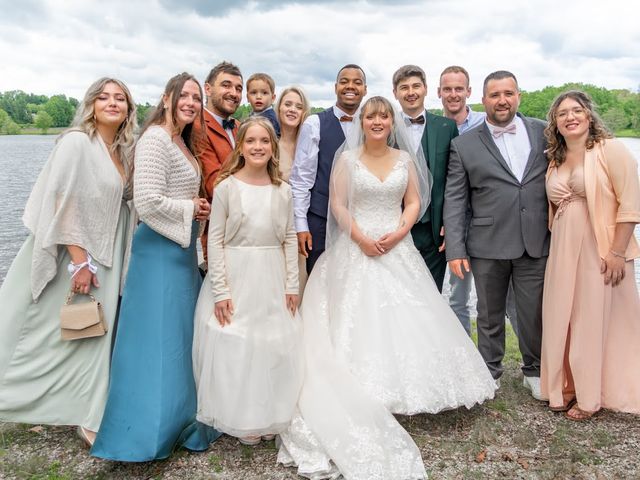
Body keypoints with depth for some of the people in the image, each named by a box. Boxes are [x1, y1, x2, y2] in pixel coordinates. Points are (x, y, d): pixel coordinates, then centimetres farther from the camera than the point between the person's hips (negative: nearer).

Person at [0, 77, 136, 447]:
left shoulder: (123, 152, 9)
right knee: (50, 331, 1)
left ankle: (89, 416, 21)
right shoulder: (76, 142, -12)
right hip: (72, 253, -7)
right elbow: (63, 203, -18)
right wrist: (79, 261, -21)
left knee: (95, 333, 10)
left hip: (105, 257, 7)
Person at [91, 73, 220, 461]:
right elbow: (147, 202, -24)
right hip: (160, 250, -10)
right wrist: (191, 208, -11)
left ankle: (176, 420, 31)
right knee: (159, 339, -1)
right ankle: (147, 430, 14)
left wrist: (197, 208, 7)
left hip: (183, 248, 10)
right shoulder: (156, 139, -14)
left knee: (181, 336, 16)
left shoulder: (183, 142, 15)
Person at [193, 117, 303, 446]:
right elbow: (215, 239, -7)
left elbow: (290, 238, 7)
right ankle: (241, 419, 21)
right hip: (235, 277, -3)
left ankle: (271, 416, 26)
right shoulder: (226, 187, -5)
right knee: (235, 345, 3)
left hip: (272, 280, 3)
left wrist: (292, 284, 3)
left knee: (275, 347, 8)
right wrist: (220, 290, -11)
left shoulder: (283, 191, 4)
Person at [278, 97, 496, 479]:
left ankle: (401, 386, 13)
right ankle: (364, 392, 3)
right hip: (358, 247, -2)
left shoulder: (404, 159, 8)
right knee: (359, 317, -3)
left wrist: (398, 233, -10)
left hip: (398, 248, 2)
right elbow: (337, 204, -2)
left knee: (403, 316, 1)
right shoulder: (347, 158, 1)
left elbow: (414, 202, 7)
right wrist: (360, 237, -14)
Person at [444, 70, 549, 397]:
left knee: (534, 312, 11)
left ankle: (534, 370, 33)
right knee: (489, 315, 12)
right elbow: (454, 200, -2)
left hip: (536, 243, 1)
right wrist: (455, 249, -7)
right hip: (488, 246, -1)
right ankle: (489, 372, 30)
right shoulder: (464, 145, 0)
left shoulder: (544, 132, 5)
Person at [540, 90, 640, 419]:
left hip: (601, 252, -5)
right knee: (562, 318, 10)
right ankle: (569, 386, 30)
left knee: (597, 319, 5)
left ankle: (591, 396, 22)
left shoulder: (610, 150, -8)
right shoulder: (555, 160, 11)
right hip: (563, 252, 6)